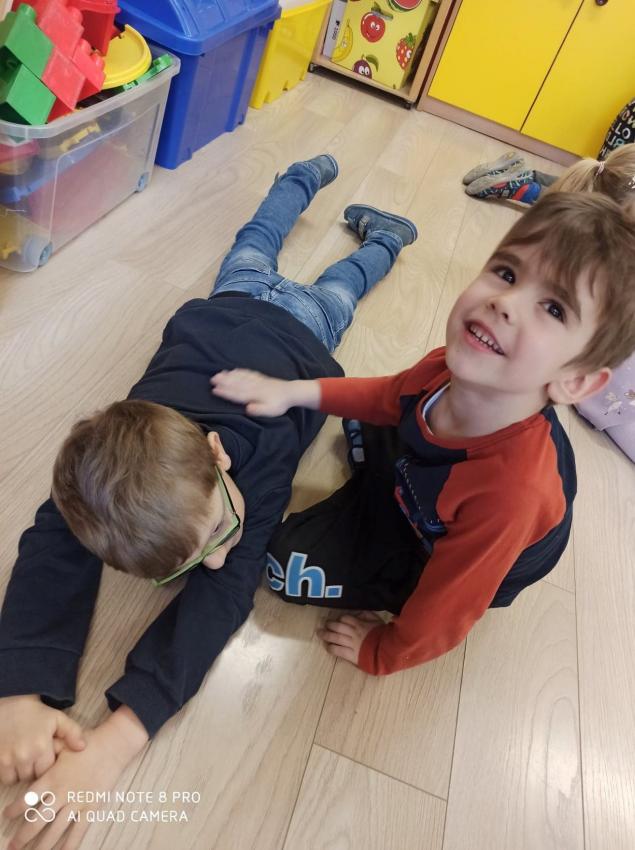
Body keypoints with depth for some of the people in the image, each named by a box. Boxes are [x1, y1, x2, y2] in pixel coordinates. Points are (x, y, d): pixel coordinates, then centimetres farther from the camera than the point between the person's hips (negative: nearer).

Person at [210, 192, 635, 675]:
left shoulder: (510, 491, -46)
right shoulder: (454, 368, -30)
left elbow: (442, 615, -28)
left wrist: (379, 654, -10)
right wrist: (292, 392, -13)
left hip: (440, 565, -5)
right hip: (413, 485, 5)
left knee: (286, 563, -12)